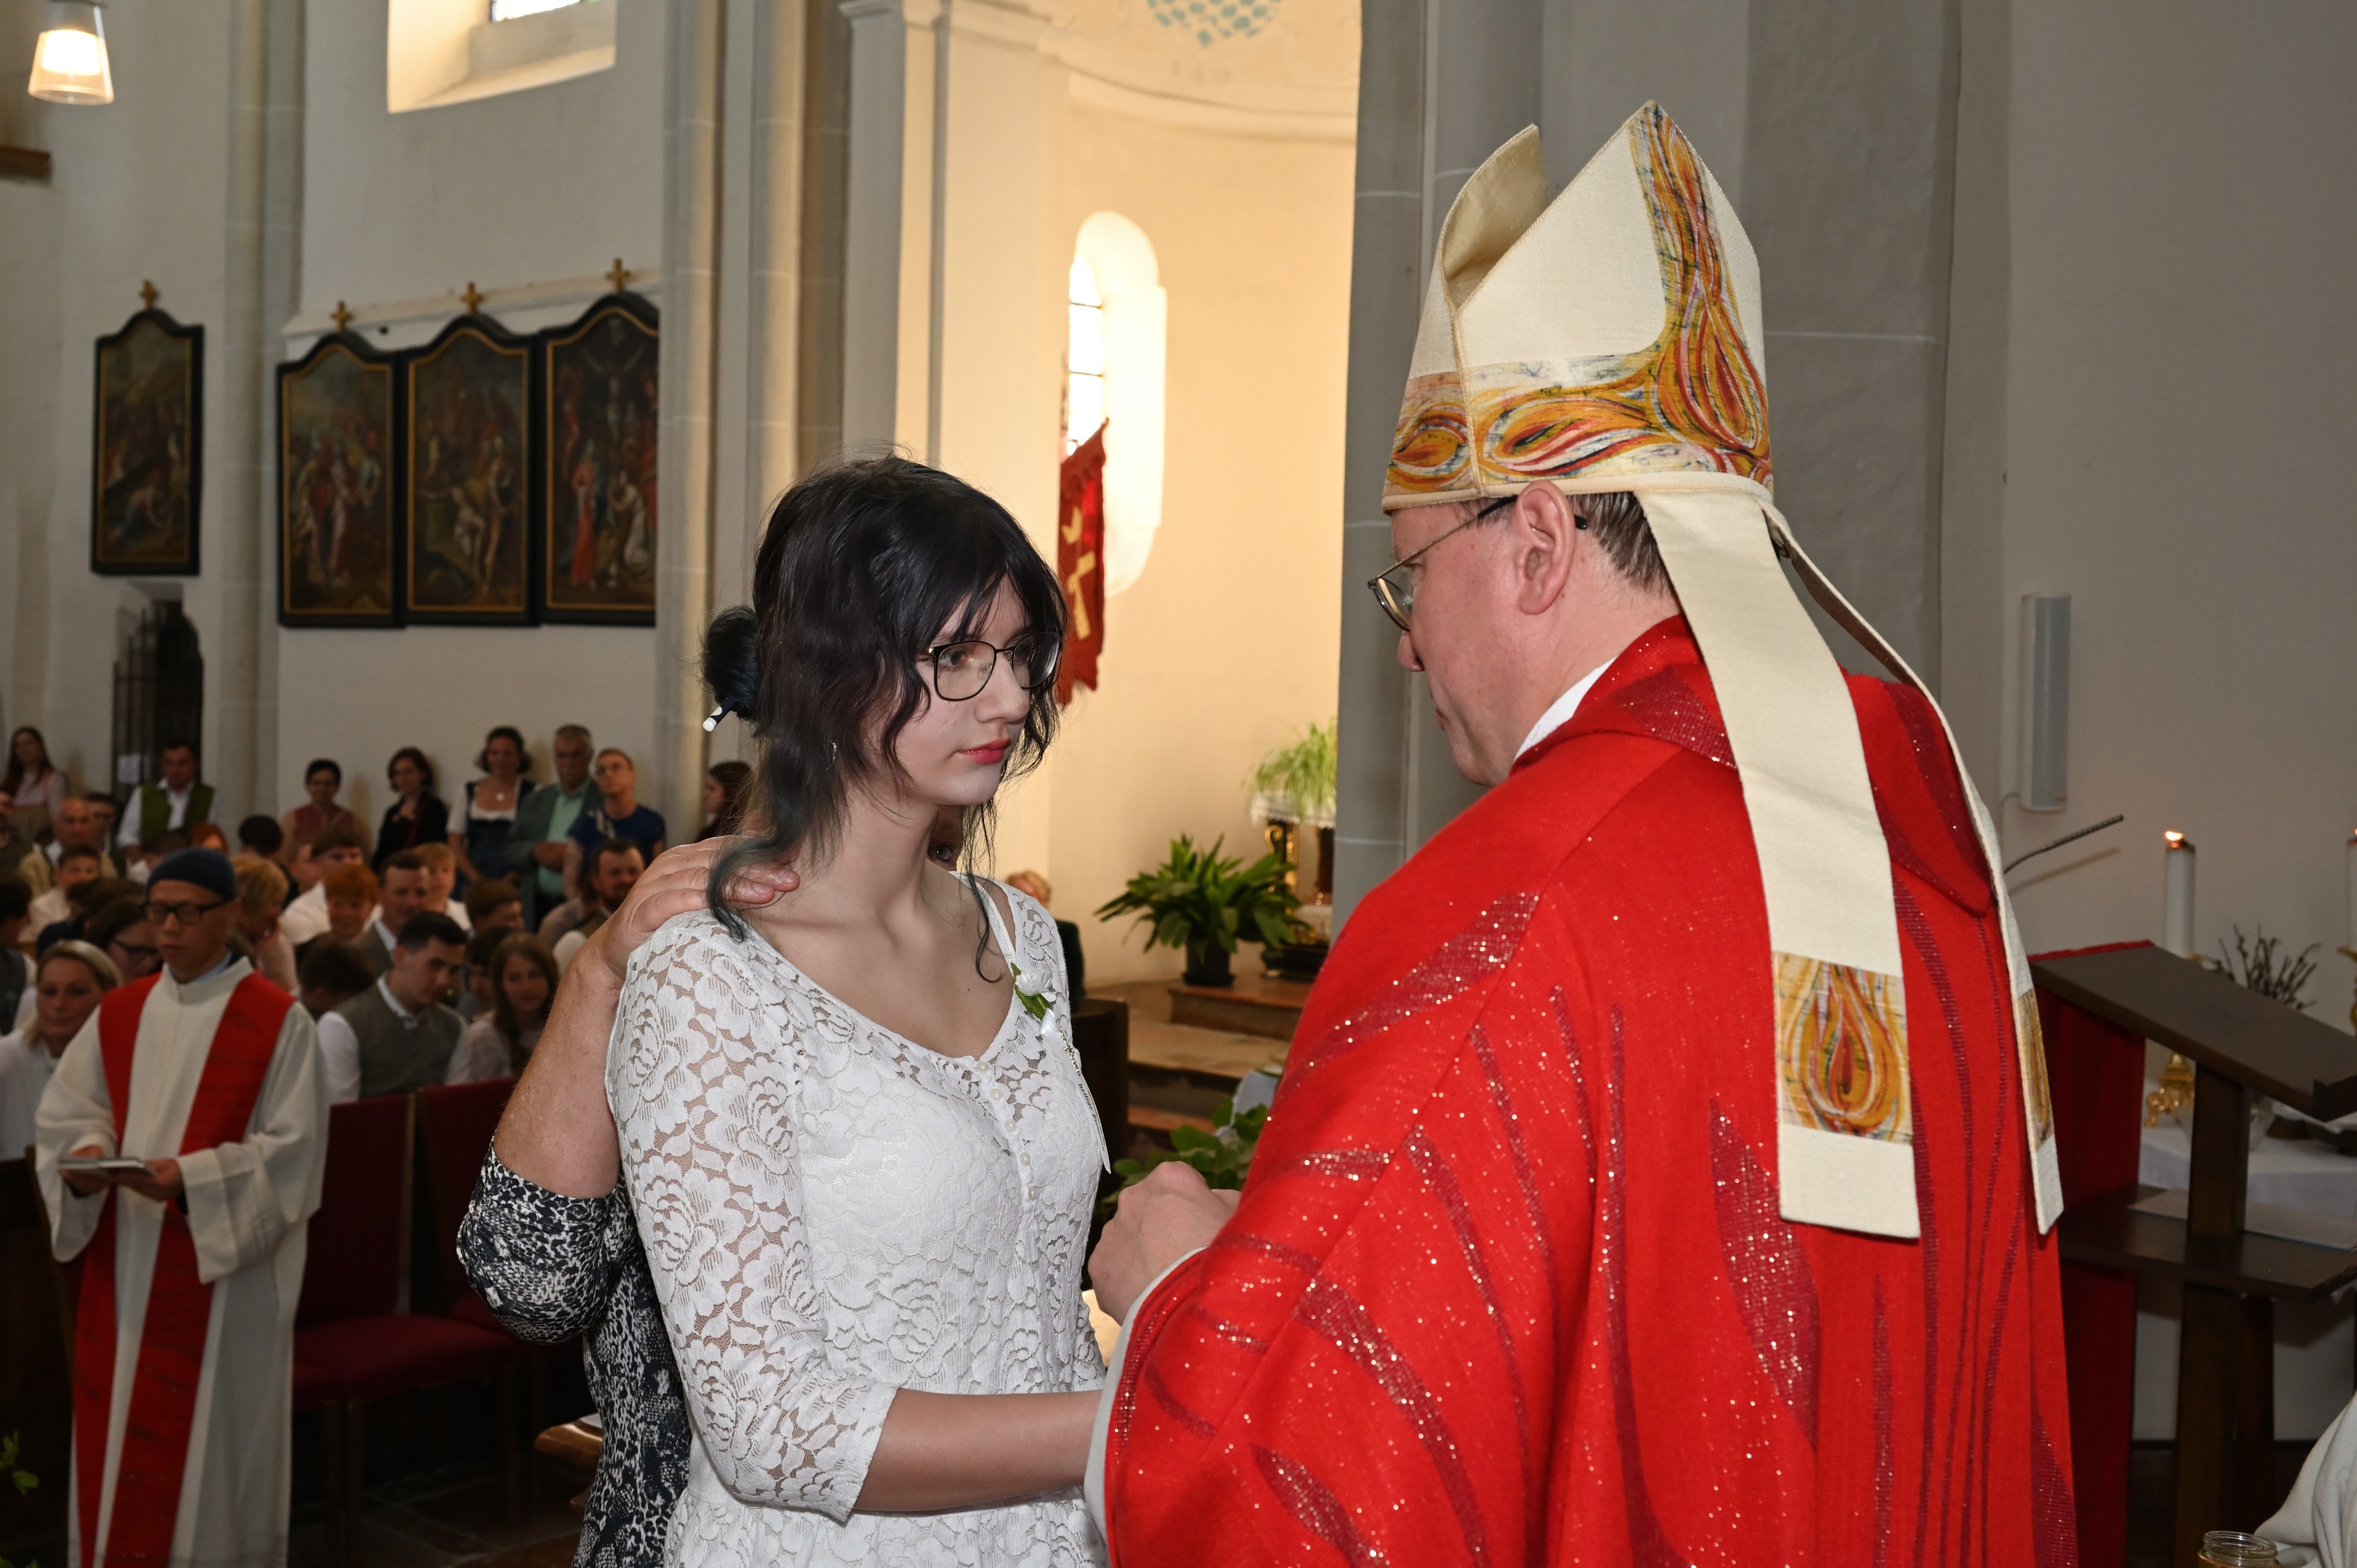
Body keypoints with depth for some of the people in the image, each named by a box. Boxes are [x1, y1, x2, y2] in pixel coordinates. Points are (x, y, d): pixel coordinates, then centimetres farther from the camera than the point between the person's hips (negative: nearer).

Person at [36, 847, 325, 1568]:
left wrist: (191, 1178, -23)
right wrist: (86, 1156, -13)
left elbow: (291, 1149, -11)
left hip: (225, 1270, -5)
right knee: (112, 1438, 9)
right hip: (124, 1266, 5)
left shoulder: (279, 1021, -7)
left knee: (208, 1445, 1)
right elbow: (68, 1112, 9)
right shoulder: (118, 1012, 9)